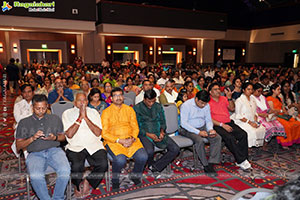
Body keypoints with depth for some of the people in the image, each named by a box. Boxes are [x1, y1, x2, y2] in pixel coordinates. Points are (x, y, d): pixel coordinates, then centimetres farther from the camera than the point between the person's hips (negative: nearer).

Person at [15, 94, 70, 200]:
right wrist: (32, 138, -8)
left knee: (65, 171, -29)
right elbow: (18, 146, 10)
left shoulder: (55, 119, 17)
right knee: (35, 176, -33)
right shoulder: (24, 122, 13)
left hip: (54, 150, 1)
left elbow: (63, 137, 20)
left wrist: (55, 138, -3)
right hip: (35, 153, 0)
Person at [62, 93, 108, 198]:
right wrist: (80, 117, -9)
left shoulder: (94, 112, 12)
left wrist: (86, 117, -8)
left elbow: (98, 133, -2)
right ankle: (77, 186, 7)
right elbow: (69, 134, -6)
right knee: (77, 166, -29)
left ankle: (87, 182, 8)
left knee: (103, 164, -24)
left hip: (94, 146, 2)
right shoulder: (67, 113, 7)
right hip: (75, 147, -1)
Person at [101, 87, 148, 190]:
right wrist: (120, 140, -13)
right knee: (120, 159, -31)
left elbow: (135, 128, 10)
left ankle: (135, 176, 10)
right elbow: (104, 133, -3)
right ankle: (115, 181, 1)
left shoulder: (129, 109, 13)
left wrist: (132, 139, -11)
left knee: (143, 157, -22)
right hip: (113, 141, -3)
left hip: (130, 139, 3)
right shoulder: (106, 112, 3)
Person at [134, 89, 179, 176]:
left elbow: (163, 122, 15)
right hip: (144, 134, -4)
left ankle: (155, 167, -8)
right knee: (149, 151, -35)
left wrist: (162, 131, -7)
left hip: (158, 133, 4)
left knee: (175, 149, -16)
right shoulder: (137, 108, 0)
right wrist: (148, 134, -16)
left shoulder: (159, 107, 14)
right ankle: (151, 164, 2)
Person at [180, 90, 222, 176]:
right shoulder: (186, 105, -15)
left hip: (203, 128, 6)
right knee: (200, 140, -33)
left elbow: (208, 120, 12)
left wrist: (211, 129, -11)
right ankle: (206, 166, -17)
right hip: (189, 129, -6)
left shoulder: (206, 106, 3)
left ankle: (211, 164, -16)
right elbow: (183, 123, -19)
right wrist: (198, 132, -26)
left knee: (217, 138, -18)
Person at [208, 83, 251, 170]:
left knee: (243, 134, -19)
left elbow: (232, 109, 13)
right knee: (230, 137, -30)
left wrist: (229, 98, -1)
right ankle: (241, 161, -19)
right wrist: (222, 125, -15)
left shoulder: (223, 98, 18)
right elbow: (209, 119, -8)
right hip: (217, 126, -5)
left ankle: (243, 159, -15)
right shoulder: (208, 102, 0)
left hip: (229, 123, 6)